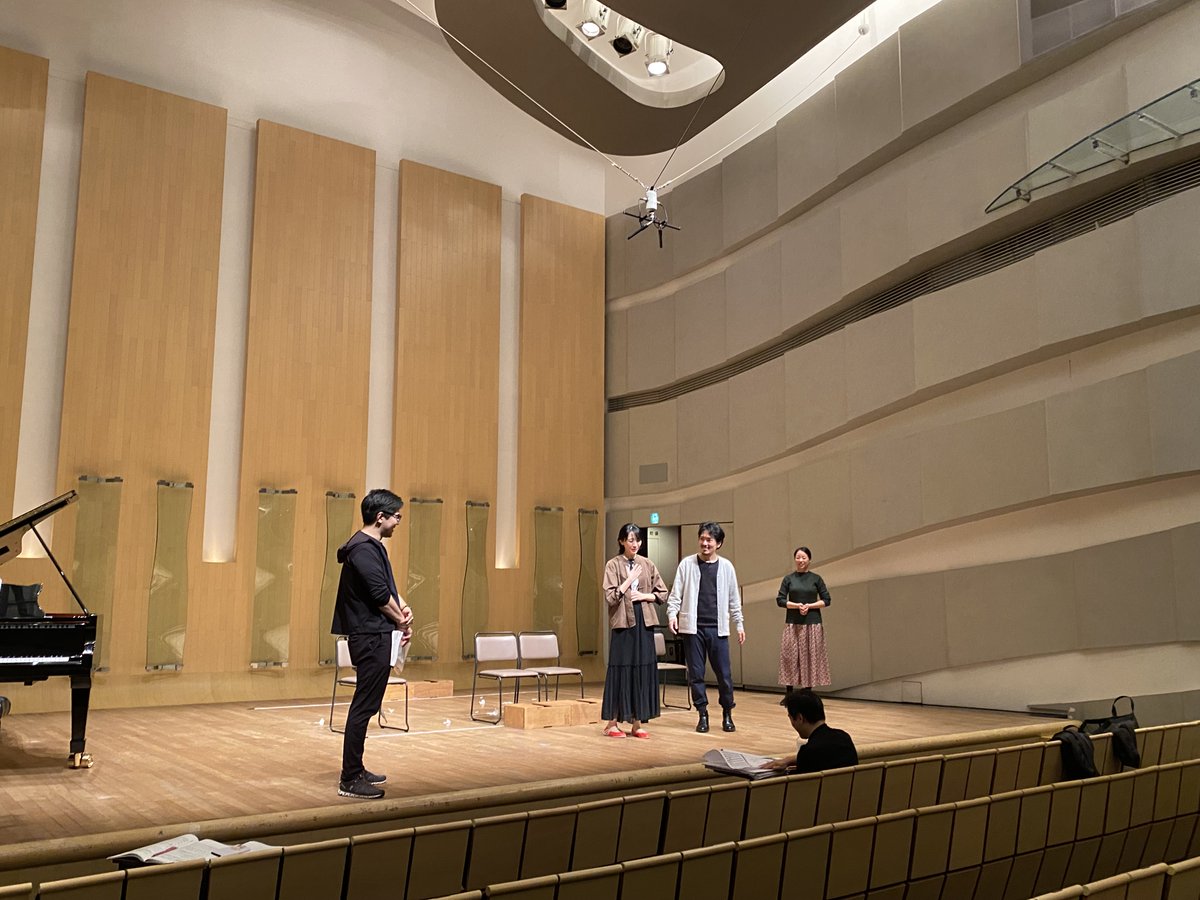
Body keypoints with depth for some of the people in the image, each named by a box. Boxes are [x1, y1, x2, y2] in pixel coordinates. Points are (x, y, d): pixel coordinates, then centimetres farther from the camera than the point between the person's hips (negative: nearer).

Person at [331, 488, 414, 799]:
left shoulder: (372, 546, 15)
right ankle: (350, 780, -1)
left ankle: (355, 770, 26)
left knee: (366, 705, 16)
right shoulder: (364, 548, -17)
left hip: (374, 635, 11)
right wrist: (403, 621, -5)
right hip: (370, 636, -11)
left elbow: (387, 587, 19)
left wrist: (403, 607, 1)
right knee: (364, 706, -6)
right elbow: (380, 595, -20)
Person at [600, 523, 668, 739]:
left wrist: (645, 595, -5)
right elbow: (610, 597, -11)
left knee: (643, 670, 4)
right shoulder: (613, 565, -2)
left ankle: (637, 722, 12)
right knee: (620, 670, -1)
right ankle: (612, 722, 9)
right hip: (623, 622, -4)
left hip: (644, 622, 4)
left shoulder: (648, 565, 9)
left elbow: (663, 593, 11)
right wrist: (629, 580, -13)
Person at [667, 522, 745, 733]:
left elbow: (734, 599, 12)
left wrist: (739, 624, 11)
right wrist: (672, 614, -12)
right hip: (693, 628, 0)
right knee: (696, 674, 4)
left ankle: (727, 714, 17)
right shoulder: (687, 564, 3)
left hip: (718, 628, 0)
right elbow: (675, 594, 3)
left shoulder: (726, 566, 6)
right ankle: (702, 715, 16)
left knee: (724, 674, 1)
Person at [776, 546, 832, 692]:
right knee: (790, 657, -3)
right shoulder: (788, 578, 6)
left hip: (812, 624, 0)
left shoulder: (816, 579, 6)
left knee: (810, 657, 0)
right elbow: (780, 600, 2)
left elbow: (826, 600, 4)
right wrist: (797, 605, -13)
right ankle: (789, 695, 2)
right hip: (792, 624, 0)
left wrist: (809, 606, -10)